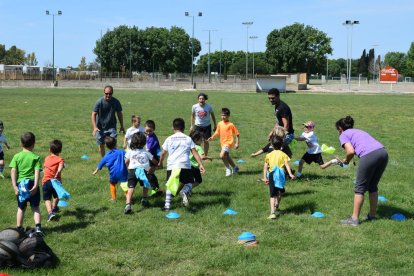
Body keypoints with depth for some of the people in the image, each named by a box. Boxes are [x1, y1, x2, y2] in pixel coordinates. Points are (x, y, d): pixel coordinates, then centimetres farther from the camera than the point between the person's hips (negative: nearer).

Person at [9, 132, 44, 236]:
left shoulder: (17, 156, 1)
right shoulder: (36, 157, -3)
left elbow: (13, 171, -5)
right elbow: (37, 172, -11)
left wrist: (14, 186, -5)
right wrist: (35, 185, -14)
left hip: (20, 184, 2)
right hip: (32, 184, -2)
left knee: (21, 208, 15)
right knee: (35, 207, 8)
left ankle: (19, 228, 21)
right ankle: (38, 226, -6)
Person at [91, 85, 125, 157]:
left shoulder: (116, 102, -5)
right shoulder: (99, 102, -12)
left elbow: (119, 114, 9)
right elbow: (94, 114, -11)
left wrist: (122, 126, 13)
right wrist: (94, 127, -22)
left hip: (112, 127, 0)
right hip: (100, 127, 0)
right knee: (101, 144, 10)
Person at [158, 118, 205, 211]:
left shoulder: (169, 139, 12)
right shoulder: (188, 139, 11)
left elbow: (163, 153, 15)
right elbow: (195, 153, 3)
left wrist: (160, 163, 32)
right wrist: (201, 165, 1)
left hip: (171, 166, 1)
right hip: (185, 165, -1)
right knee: (189, 183, 14)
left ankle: (167, 205, 0)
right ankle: (184, 192, -19)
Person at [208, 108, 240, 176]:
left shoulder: (230, 125, -14)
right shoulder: (220, 123, 4)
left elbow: (237, 134, -11)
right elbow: (217, 132, 16)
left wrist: (237, 143, -15)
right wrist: (212, 137, 0)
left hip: (228, 143, -8)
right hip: (222, 143, 8)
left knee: (222, 155, -22)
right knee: (227, 157, 20)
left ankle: (228, 169, -3)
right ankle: (235, 168, 42)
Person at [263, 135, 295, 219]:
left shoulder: (269, 155, 8)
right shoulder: (283, 155, 3)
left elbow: (265, 167, 4)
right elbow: (287, 164, -10)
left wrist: (265, 177, 5)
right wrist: (290, 174, -18)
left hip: (271, 176, 0)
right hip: (280, 176, 0)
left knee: (273, 195, -1)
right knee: (280, 191, 29)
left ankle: (273, 212, -15)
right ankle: (277, 205, 44)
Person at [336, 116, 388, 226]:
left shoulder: (344, 135, 11)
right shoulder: (358, 131, 33)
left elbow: (351, 151, -4)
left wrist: (346, 160, 16)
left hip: (369, 156, -7)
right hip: (383, 152, 7)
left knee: (360, 188, 5)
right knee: (373, 186, 21)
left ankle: (354, 219, 9)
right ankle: (372, 215, 30)